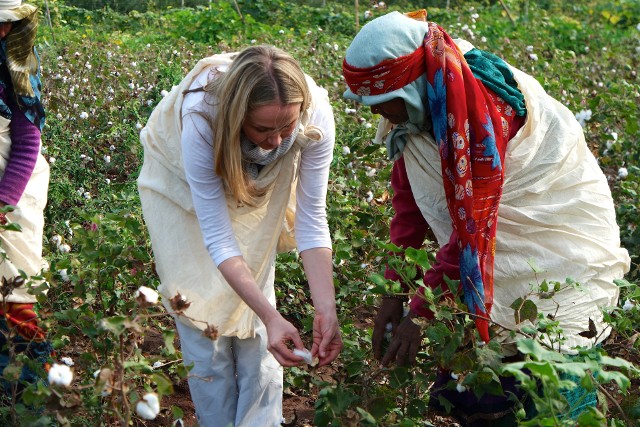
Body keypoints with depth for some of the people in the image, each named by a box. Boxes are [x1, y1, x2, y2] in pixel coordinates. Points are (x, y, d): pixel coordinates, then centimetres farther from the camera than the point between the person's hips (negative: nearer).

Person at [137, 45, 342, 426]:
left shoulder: (314, 114, -35)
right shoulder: (200, 118, -42)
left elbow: (311, 219, -27)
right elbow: (218, 237, -38)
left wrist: (327, 309, -36)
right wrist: (271, 316, -45)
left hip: (259, 178, 2)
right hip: (182, 177, -2)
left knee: (254, 302, -3)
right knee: (205, 312, -5)